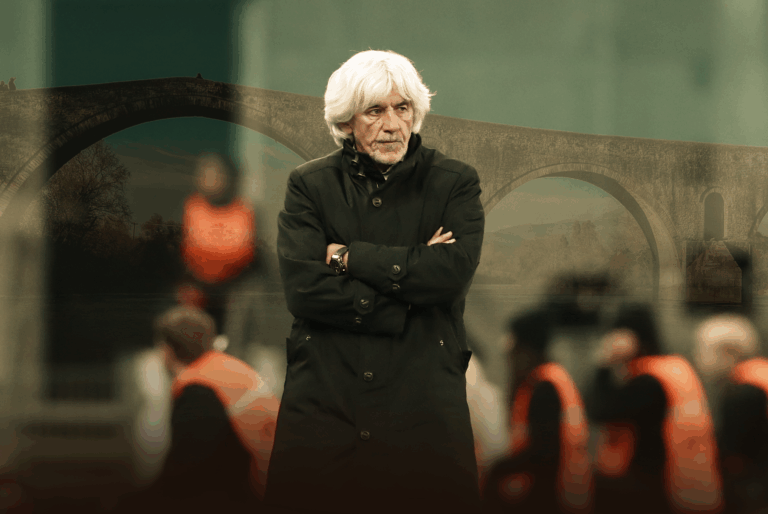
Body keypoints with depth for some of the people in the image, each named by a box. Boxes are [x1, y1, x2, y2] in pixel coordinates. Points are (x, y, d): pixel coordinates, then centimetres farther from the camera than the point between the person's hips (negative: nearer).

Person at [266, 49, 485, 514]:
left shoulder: (455, 183, 5)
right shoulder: (310, 186, 7)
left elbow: (452, 273, -12)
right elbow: (303, 288, -7)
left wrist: (348, 257, -7)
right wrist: (411, 273, -10)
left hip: (423, 409, -1)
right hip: (325, 403, 1)